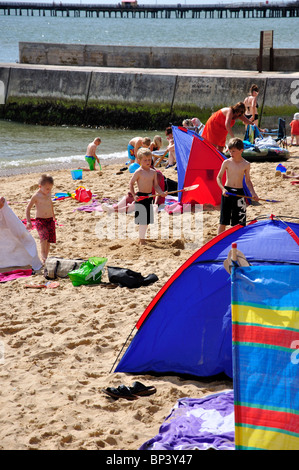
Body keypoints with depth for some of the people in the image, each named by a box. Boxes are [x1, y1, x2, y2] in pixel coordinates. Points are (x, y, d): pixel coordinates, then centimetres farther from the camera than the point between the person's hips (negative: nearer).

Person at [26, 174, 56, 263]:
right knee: (44, 235, -28)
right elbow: (28, 208, -5)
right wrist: (29, 221, -11)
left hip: (50, 219, 5)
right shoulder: (36, 196, -10)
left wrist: (53, 215, 37)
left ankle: (45, 257, 12)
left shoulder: (49, 194, 6)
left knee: (49, 239, 1)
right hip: (40, 220, -5)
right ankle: (43, 253, -16)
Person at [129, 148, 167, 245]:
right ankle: (142, 240, 1)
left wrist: (161, 193, -6)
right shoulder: (139, 172, -10)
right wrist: (134, 195, -16)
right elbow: (131, 183, -7)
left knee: (147, 220, 12)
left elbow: (155, 185, 11)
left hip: (149, 197, 7)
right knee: (143, 220, -8)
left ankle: (141, 239, 24)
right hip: (141, 197, -7)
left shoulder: (153, 172, 8)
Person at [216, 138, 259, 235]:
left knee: (240, 221, 3)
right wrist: (223, 189, -13)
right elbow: (219, 177, 3)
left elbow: (248, 181, 9)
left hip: (239, 192, 1)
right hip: (227, 192, 0)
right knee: (223, 221, 2)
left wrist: (253, 193, -3)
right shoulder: (227, 163, -3)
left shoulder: (246, 165, -1)